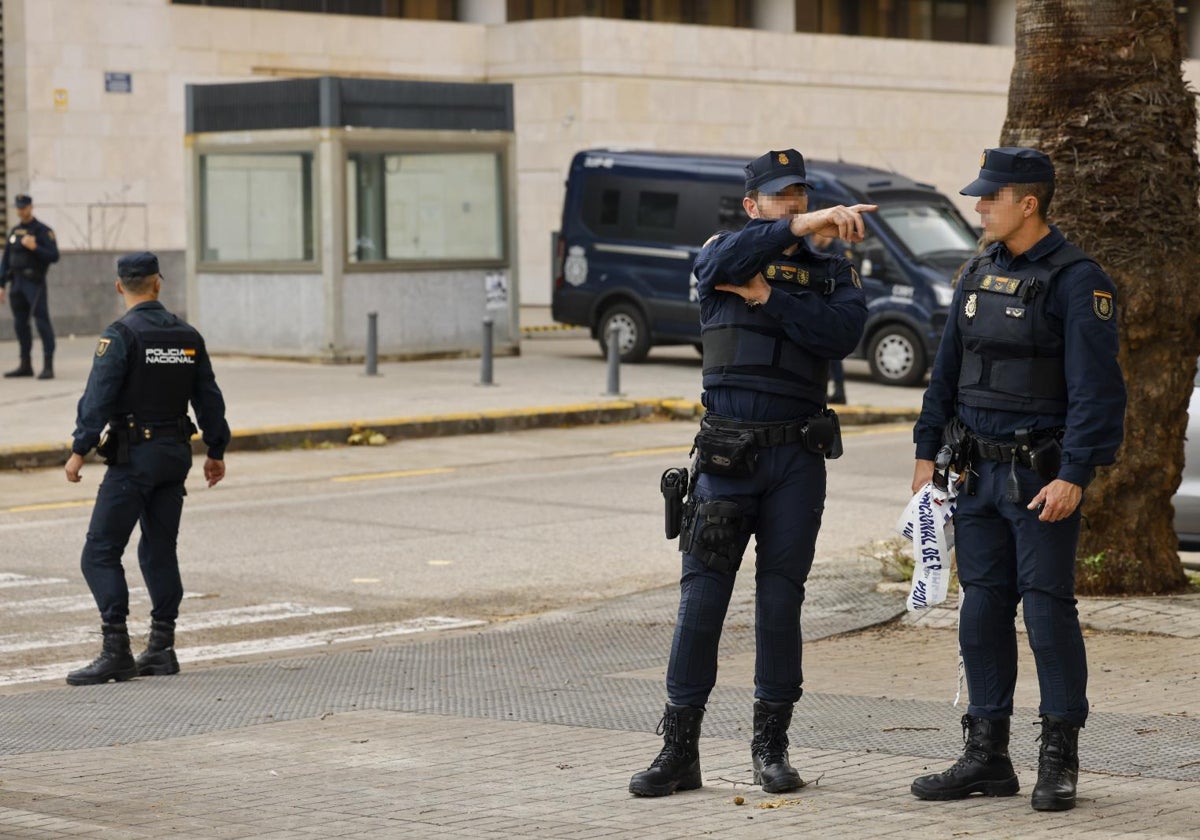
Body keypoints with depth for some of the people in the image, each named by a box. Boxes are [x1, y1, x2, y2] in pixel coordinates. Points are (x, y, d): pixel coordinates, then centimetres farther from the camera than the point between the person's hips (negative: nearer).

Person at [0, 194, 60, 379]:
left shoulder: (43, 231, -4)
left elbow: (54, 256, -10)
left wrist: (34, 248, -22)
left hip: (35, 283, -6)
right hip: (17, 283, 6)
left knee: (42, 322, -10)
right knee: (20, 324, 9)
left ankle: (48, 366, -12)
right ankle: (25, 365, 17)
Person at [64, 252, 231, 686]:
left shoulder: (120, 335, -10)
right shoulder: (188, 336, 8)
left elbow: (99, 396, -18)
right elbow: (209, 398, 13)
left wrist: (79, 450, -17)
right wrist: (216, 451, 22)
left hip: (134, 455, -7)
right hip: (176, 454, 7)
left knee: (100, 553, -5)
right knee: (160, 551, 14)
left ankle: (116, 651, -13)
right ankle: (161, 649, 14)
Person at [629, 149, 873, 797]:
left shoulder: (830, 272, 11)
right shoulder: (725, 254, 6)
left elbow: (843, 332, -10)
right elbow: (726, 260, -21)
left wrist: (767, 296, -13)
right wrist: (807, 224, -29)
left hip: (798, 456, 1)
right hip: (727, 454, -1)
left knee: (782, 599, 5)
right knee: (701, 598, -3)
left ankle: (771, 746, 15)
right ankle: (679, 750, 2)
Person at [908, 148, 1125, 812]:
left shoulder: (1076, 281, -10)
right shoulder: (980, 273, 12)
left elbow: (1096, 388, -15)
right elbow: (947, 368, 18)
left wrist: (1073, 476, -21)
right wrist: (927, 451, 13)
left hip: (1043, 477, -7)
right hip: (979, 475, 7)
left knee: (1048, 612, -4)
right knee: (982, 613, 8)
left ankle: (1059, 763, 5)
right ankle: (987, 756, 16)